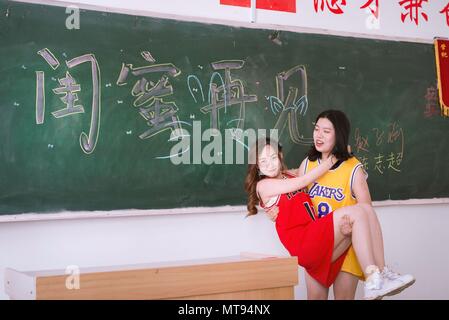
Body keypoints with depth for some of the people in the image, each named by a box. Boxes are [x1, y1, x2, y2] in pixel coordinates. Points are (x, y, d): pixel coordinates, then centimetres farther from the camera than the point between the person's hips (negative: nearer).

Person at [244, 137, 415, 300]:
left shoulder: (289, 176, 25)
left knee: (366, 209, -12)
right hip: (302, 243, -7)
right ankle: (373, 283, -25)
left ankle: (380, 273, -22)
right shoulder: (263, 185, 1)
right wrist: (334, 158, 1)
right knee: (356, 212, -21)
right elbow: (304, 181, -4)